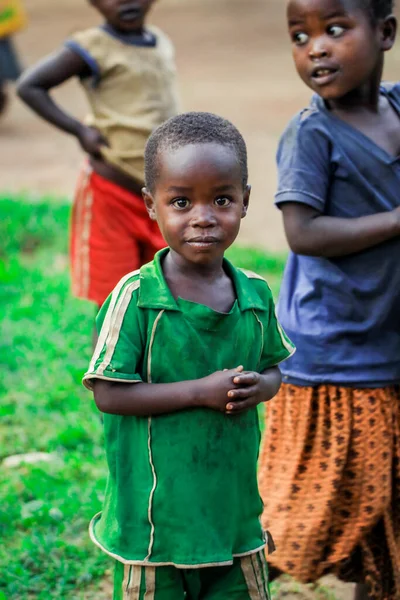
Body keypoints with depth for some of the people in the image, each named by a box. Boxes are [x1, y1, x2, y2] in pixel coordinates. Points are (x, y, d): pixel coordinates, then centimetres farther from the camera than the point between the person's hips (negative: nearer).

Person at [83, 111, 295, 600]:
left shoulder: (256, 294, 0)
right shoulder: (135, 297, -15)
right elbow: (109, 394, -16)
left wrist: (258, 387, -11)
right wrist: (202, 392, -21)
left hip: (233, 505, 4)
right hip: (156, 512, -4)